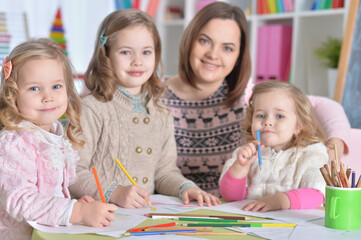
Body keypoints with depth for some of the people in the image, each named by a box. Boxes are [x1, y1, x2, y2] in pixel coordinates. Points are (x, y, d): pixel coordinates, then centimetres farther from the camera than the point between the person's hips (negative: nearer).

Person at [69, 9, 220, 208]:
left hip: (146, 213, 4)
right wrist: (114, 193, -21)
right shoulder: (92, 109, -5)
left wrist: (185, 187, 1)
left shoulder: (162, 115, 15)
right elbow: (73, 172, -10)